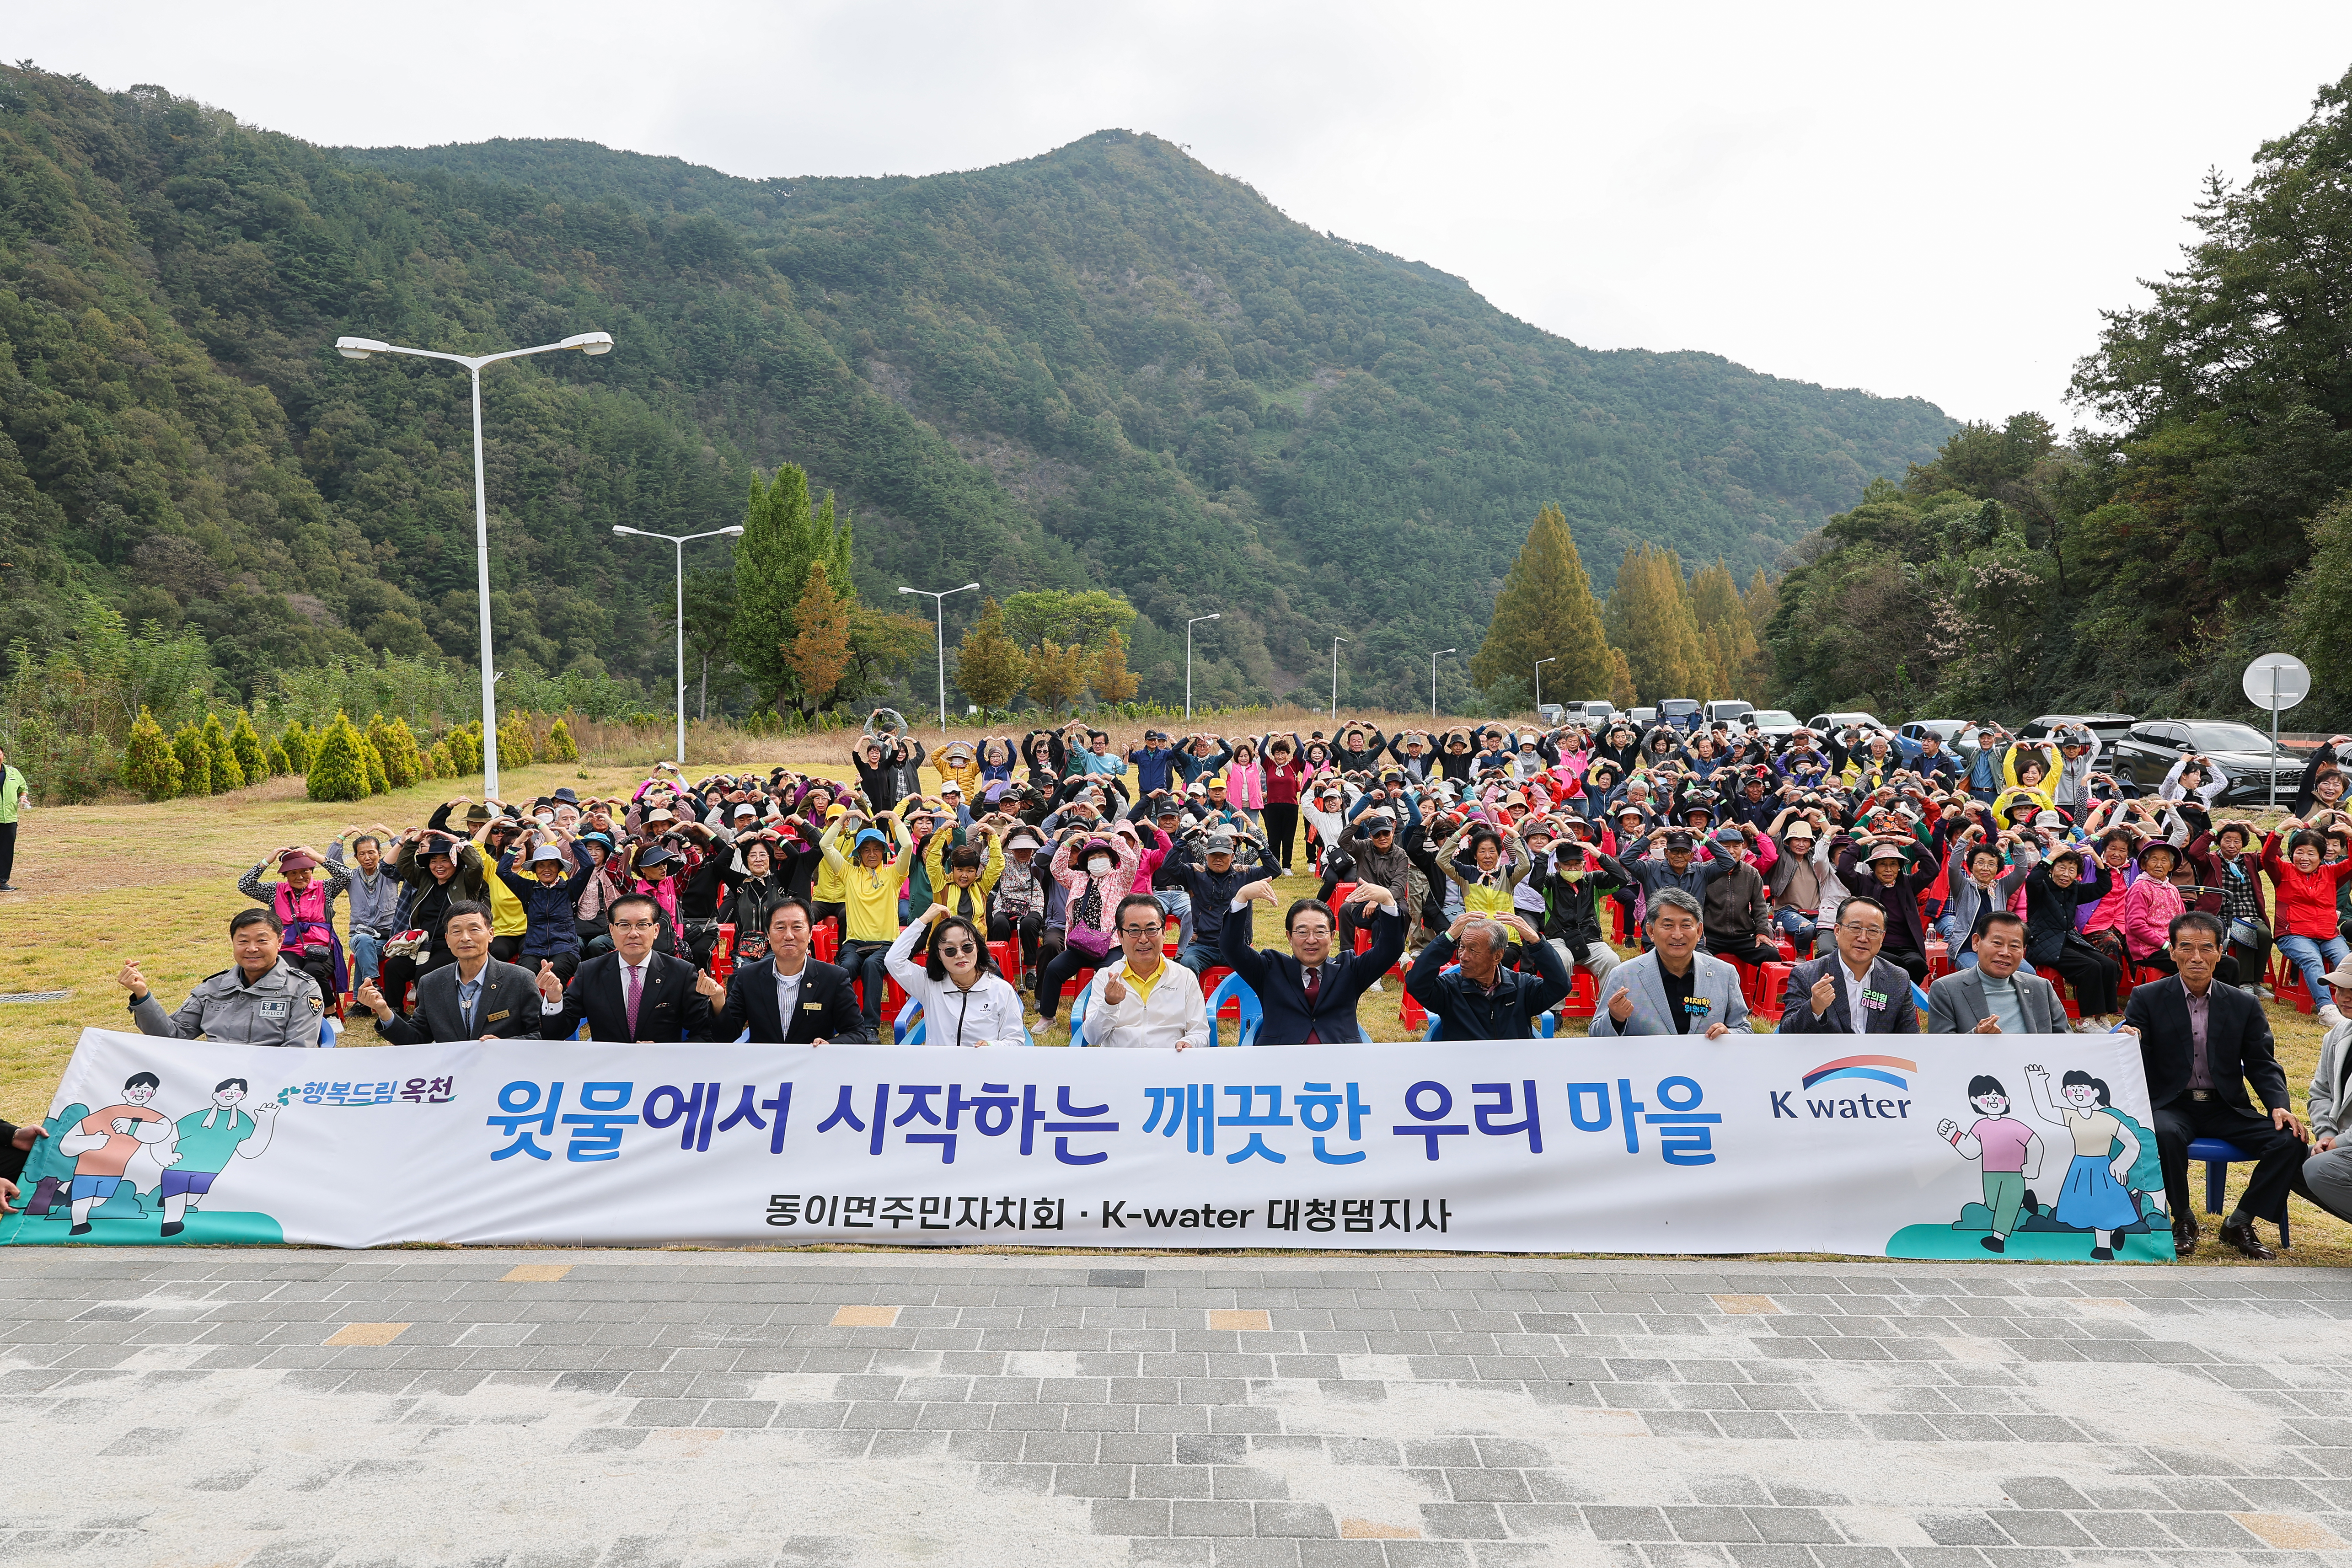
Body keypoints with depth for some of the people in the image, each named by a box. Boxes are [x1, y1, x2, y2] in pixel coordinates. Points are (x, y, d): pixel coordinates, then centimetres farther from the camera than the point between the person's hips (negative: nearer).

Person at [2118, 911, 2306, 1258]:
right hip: (2171, 1106, -3)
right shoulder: (2147, 999, 1)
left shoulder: (2244, 1005, 9)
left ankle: (2240, 1224, -3)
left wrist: (2279, 1106, -12)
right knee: (2165, 1134, -37)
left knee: (2290, 1140, -21)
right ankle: (2183, 1221, -11)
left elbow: (2262, 1064, 7)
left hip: (2226, 1109, 3)